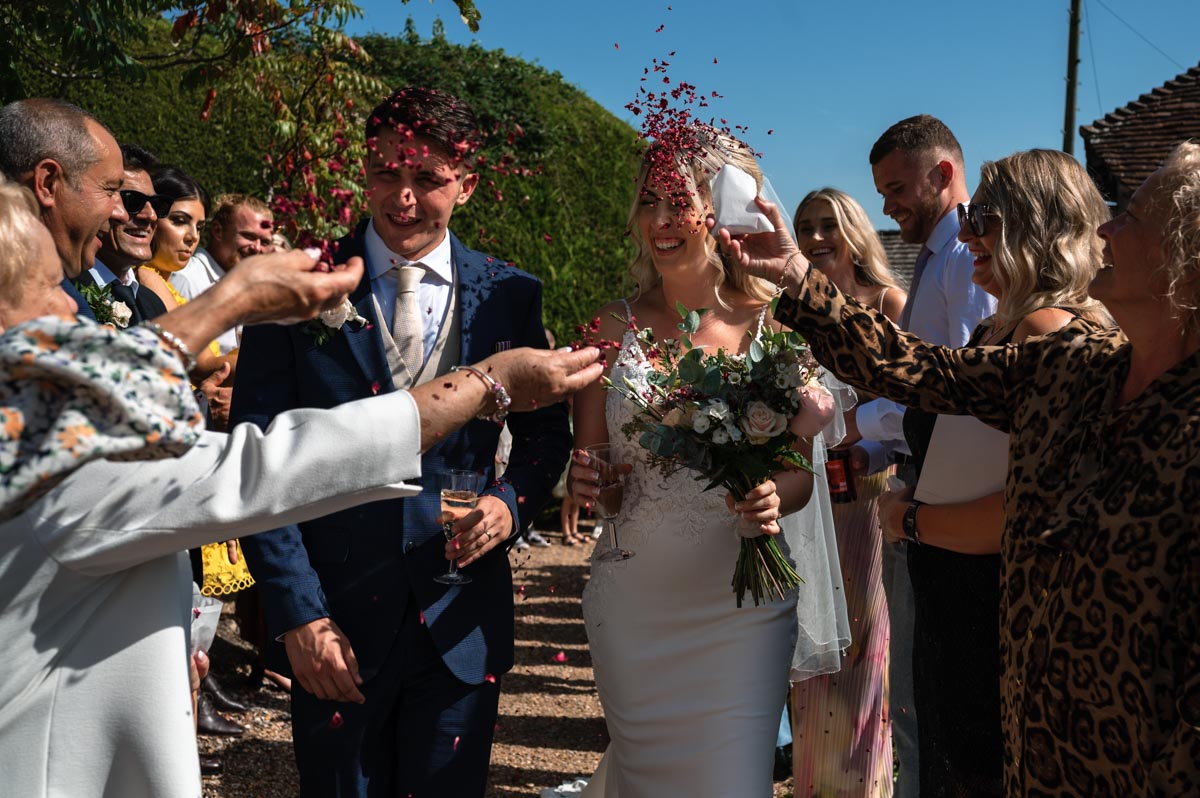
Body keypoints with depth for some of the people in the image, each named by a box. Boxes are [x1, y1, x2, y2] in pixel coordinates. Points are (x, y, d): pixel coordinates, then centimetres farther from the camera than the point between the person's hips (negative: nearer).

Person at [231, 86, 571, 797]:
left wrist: (513, 502, -10)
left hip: (462, 623, 1)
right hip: (332, 621, -1)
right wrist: (297, 613, -11)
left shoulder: (512, 295, 0)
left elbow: (546, 431, 10)